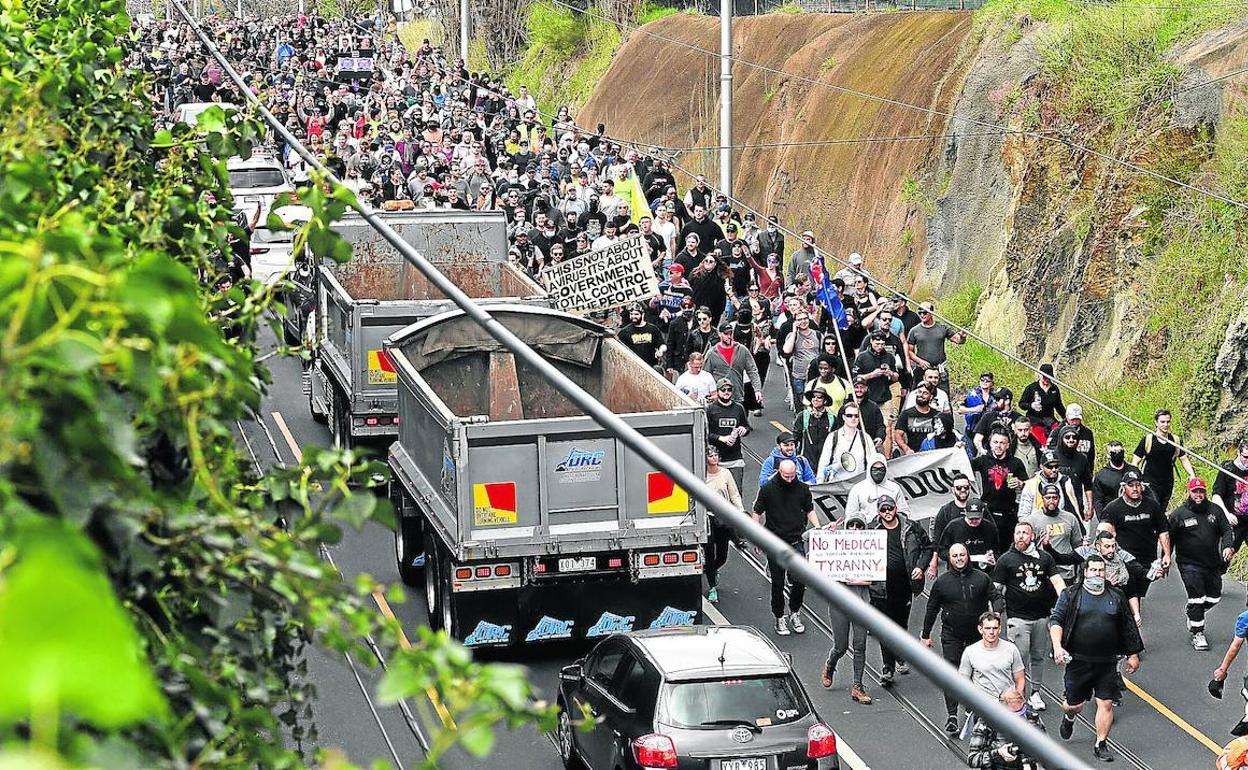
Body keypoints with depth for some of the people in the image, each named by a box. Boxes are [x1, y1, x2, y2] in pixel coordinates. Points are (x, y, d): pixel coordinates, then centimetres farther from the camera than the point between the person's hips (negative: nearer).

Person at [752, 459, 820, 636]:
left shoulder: (802, 488, 0)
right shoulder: (767, 489, -5)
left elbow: (810, 510, 13)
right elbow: (757, 513, 3)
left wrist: (818, 528, 0)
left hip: (796, 541, 1)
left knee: (800, 581, -4)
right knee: (777, 583, 5)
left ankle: (794, 613, 18)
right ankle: (780, 618, 18)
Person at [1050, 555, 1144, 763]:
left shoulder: (1116, 596, 9)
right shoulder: (1071, 595, 1)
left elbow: (1128, 627, 15)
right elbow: (1056, 620, -5)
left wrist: (1133, 655, 14)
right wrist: (1057, 647, -20)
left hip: (1107, 662, 2)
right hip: (1078, 660, -2)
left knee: (1106, 704, -3)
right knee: (1074, 704, 6)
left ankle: (1101, 745, 11)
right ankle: (1069, 717, 42)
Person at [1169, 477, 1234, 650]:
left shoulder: (1215, 511, 4)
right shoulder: (1178, 514, -5)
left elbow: (1227, 530, 7)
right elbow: (1168, 539, 1)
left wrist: (1227, 546, -14)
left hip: (1213, 564, 4)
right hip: (1189, 565, -4)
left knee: (1214, 597, 12)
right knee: (1196, 598, -8)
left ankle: (1193, 615, 39)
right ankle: (1197, 633, 4)